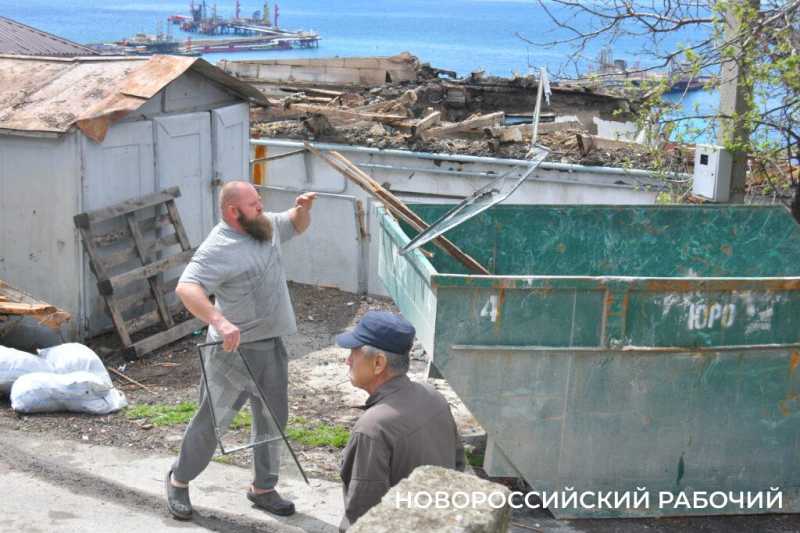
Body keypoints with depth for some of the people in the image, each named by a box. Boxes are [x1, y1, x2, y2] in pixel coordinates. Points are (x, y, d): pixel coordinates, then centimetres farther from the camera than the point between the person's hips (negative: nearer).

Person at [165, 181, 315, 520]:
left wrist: (303, 208, 0)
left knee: (273, 418, 14)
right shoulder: (218, 249, -23)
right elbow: (186, 288, -35)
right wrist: (220, 322, -49)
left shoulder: (265, 226, 3)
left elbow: (296, 226, 24)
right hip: (234, 348, -7)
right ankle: (179, 481, 24)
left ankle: (263, 489, 28)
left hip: (271, 344, 8)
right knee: (212, 419, 4)